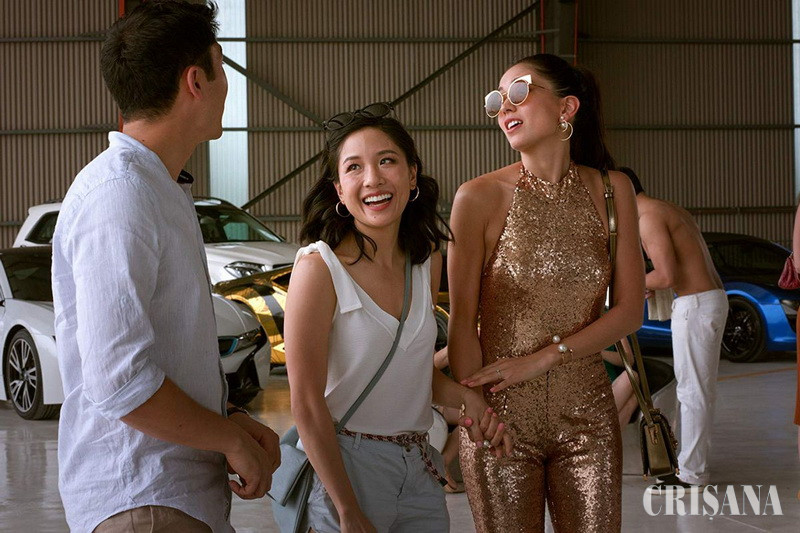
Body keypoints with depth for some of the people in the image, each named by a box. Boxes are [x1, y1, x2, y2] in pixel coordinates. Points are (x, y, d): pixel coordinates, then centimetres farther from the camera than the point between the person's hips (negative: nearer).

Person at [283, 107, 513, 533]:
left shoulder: (427, 259, 4)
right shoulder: (320, 267, -14)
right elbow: (307, 405, -15)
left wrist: (467, 398, -3)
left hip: (418, 465, 6)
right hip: (348, 465, -5)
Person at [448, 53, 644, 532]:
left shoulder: (611, 190, 2)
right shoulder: (481, 197, -6)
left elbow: (630, 311, 0)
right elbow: (462, 321, -6)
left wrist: (542, 359, -10)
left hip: (587, 417, 3)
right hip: (503, 417, -2)